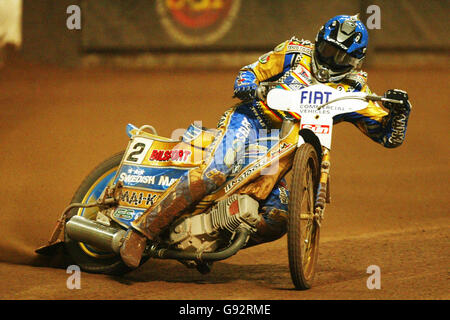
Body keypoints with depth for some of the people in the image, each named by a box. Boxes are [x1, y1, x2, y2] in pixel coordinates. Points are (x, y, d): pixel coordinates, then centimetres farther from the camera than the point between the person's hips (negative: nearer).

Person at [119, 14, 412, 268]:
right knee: (214, 172, -30)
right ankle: (142, 231, -30)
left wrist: (399, 110, -16)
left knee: (278, 219, -13)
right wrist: (246, 86, -13)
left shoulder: (354, 91, 8)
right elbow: (251, 71, 11)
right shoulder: (296, 52, 5)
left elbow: (390, 137, 5)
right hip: (251, 120, -4)